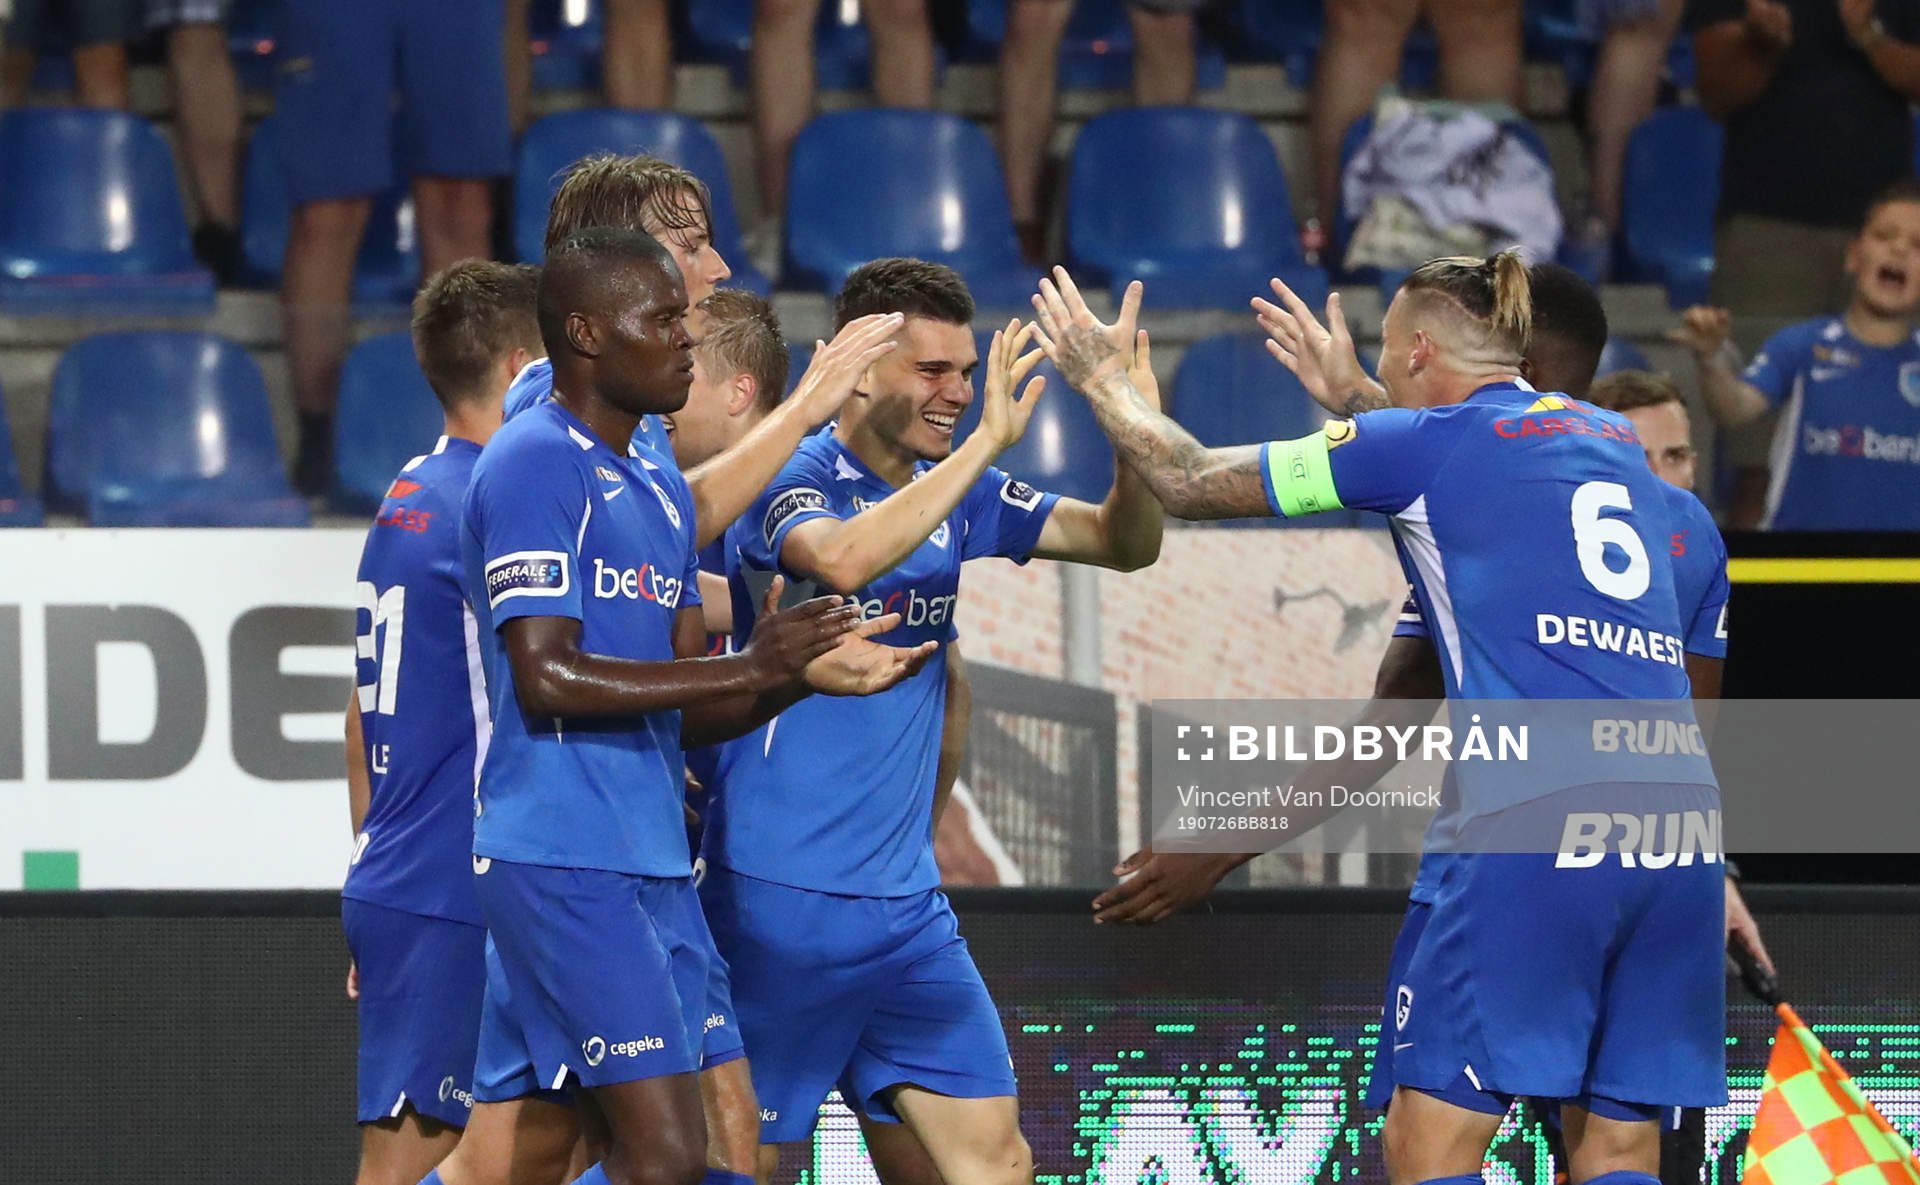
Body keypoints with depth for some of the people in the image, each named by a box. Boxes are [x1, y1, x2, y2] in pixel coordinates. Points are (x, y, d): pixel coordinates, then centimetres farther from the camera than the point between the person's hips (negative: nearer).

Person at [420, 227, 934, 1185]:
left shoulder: (662, 492, 19)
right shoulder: (535, 463, -10)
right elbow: (548, 677, -18)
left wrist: (800, 676, 2)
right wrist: (749, 670, -17)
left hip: (652, 870, 9)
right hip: (566, 860, -9)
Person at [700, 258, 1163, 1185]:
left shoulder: (960, 496, 9)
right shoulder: (794, 482, -12)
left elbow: (1125, 544, 9)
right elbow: (843, 559, -35)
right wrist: (988, 439, -33)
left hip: (905, 901, 7)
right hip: (778, 900, -7)